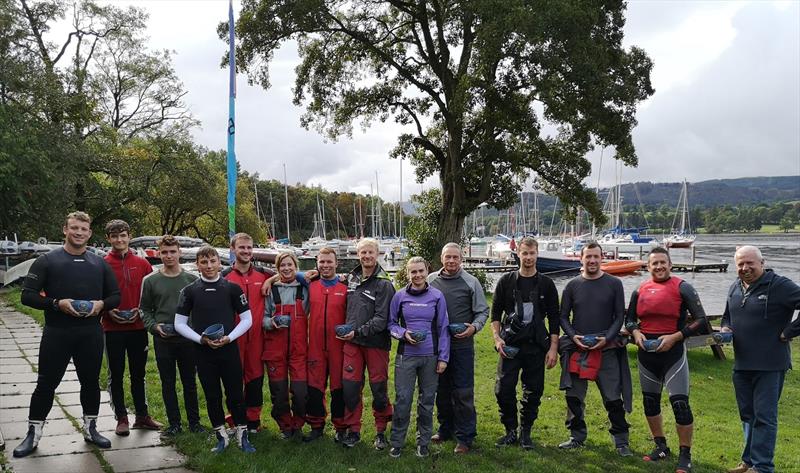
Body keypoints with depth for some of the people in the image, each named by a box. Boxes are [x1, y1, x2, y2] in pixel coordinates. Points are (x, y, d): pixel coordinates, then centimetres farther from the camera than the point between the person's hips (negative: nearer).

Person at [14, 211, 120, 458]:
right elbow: (28, 294, -5)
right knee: (46, 384, 4)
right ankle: (33, 433, 17)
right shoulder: (47, 261, 0)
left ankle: (90, 428, 26)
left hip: (91, 334, 3)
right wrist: (57, 303, -20)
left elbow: (115, 296, 13)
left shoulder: (100, 264, 9)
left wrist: (101, 304, -9)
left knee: (91, 382, 11)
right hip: (56, 334, -2)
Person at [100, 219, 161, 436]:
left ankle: (142, 416, 23)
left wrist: (141, 311, -8)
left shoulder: (142, 264, 4)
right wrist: (108, 311, -14)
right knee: (116, 375, 7)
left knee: (138, 374, 12)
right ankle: (121, 418, 17)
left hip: (138, 327, 2)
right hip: (112, 329, -2)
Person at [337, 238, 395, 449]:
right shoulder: (351, 277, 9)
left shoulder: (384, 284, -9)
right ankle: (353, 430, 18)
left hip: (376, 343, -4)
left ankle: (381, 431, 20)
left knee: (379, 388, 5)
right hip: (352, 342, 5)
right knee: (349, 386, 4)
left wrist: (358, 332, -19)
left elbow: (382, 318, -14)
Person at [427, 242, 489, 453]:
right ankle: (445, 428, 30)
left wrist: (474, 327, -13)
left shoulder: (471, 282, -1)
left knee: (463, 392, -1)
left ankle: (465, 436, 9)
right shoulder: (430, 281, 5)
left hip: (462, 344, -3)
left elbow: (483, 310, 3)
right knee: (441, 390, 14)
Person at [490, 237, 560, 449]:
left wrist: (553, 348, -1)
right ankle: (511, 431, 14)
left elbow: (554, 318, 5)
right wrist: (497, 338, -4)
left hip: (536, 346, 0)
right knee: (503, 389, -3)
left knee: (533, 392, 5)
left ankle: (525, 433, 20)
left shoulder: (546, 284, 4)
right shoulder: (506, 281, 5)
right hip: (510, 345, 0)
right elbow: (496, 313, 8)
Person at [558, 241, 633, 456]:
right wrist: (573, 336, -7)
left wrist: (607, 338, -10)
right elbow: (563, 317, 9)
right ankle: (577, 437, 22)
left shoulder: (614, 284, 3)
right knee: (574, 397, 7)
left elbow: (619, 316, 3)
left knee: (614, 398, 0)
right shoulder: (573, 285, 6)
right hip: (577, 349, 2)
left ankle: (621, 442, 14)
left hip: (607, 349, -2)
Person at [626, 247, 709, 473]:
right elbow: (629, 319, 15)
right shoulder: (640, 290, 6)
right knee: (650, 401, 14)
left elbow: (700, 320, -8)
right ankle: (661, 446, 32)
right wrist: (636, 333, -6)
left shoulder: (682, 288, -6)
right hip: (646, 353, 5)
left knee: (680, 403, -7)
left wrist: (675, 337, -17)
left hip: (672, 351, -5)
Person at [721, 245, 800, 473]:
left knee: (764, 417, -2)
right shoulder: (734, 288, 11)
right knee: (747, 415, 16)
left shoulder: (779, 286, -12)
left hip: (770, 365, -7)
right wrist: (725, 328, 5)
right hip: (742, 364, 7)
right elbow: (727, 315, 26)